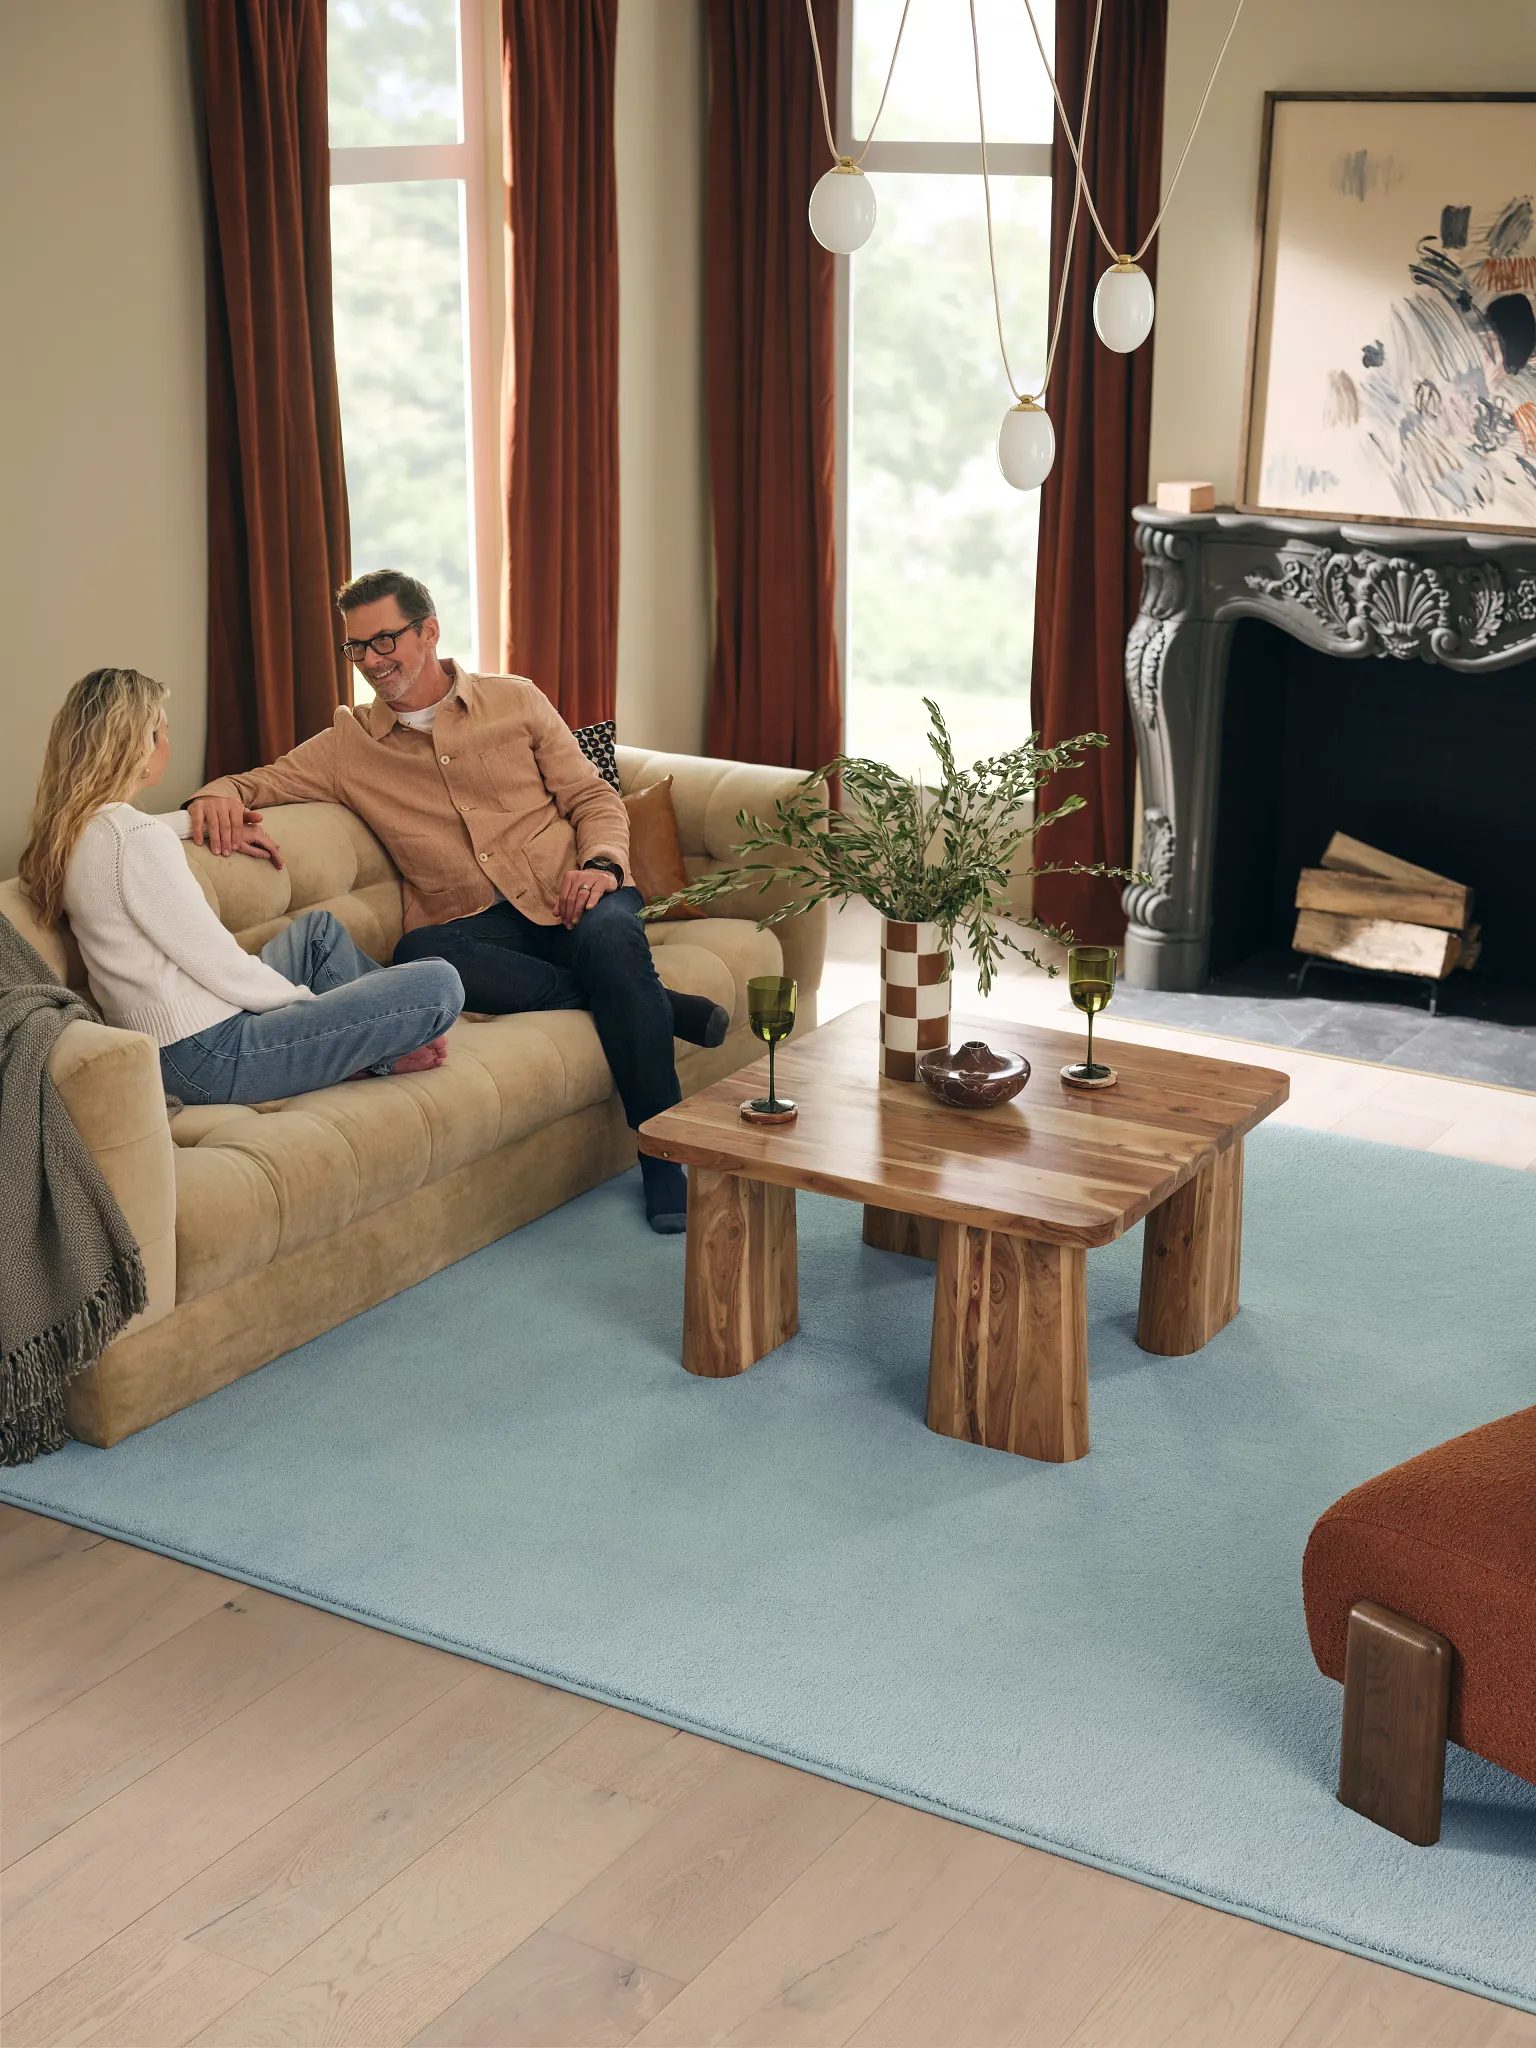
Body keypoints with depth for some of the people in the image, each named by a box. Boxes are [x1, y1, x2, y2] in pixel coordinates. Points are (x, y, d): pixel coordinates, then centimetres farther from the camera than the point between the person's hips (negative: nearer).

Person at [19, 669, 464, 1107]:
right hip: (210, 1058, -11)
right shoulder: (139, 841, -22)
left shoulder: (73, 830, 7)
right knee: (438, 984, -15)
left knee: (319, 927, 32)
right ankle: (378, 1054, 13)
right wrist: (316, 1004, -5)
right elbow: (223, 969, -20)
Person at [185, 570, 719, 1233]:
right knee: (419, 955, -35)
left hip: (564, 896, -1)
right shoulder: (349, 744, 16)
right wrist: (219, 795, -10)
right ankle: (661, 1005, -24)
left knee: (608, 937, -37)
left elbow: (596, 799, 12)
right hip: (470, 923, 1)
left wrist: (600, 863, -9)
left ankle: (666, 1153, -27)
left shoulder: (516, 701, 14)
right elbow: (260, 783, 15)